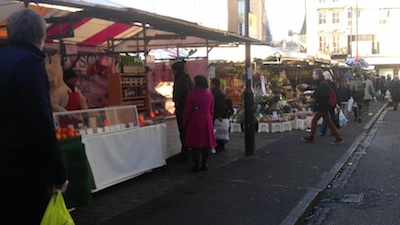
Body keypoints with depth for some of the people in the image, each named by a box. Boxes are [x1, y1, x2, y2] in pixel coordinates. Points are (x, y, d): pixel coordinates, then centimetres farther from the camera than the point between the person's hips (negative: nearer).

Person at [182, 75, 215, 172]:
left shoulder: (192, 95, -12)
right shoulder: (210, 95, 2)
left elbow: (187, 111, -7)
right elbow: (211, 110, 11)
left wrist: (184, 123, 3)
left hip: (195, 122, -4)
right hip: (207, 122, 4)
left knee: (195, 143, 4)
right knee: (206, 143, 11)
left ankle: (197, 165, 6)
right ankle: (204, 164, 18)